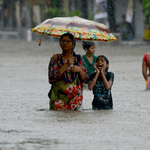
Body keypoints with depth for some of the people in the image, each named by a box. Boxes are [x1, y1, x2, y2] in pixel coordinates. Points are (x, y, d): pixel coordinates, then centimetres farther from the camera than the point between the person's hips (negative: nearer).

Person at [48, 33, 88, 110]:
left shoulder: (79, 59, 10)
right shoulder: (55, 58, 4)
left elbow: (85, 79, 9)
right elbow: (52, 78, -9)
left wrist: (79, 70, -10)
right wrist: (66, 65, -13)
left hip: (75, 97, 2)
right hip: (59, 97, -2)